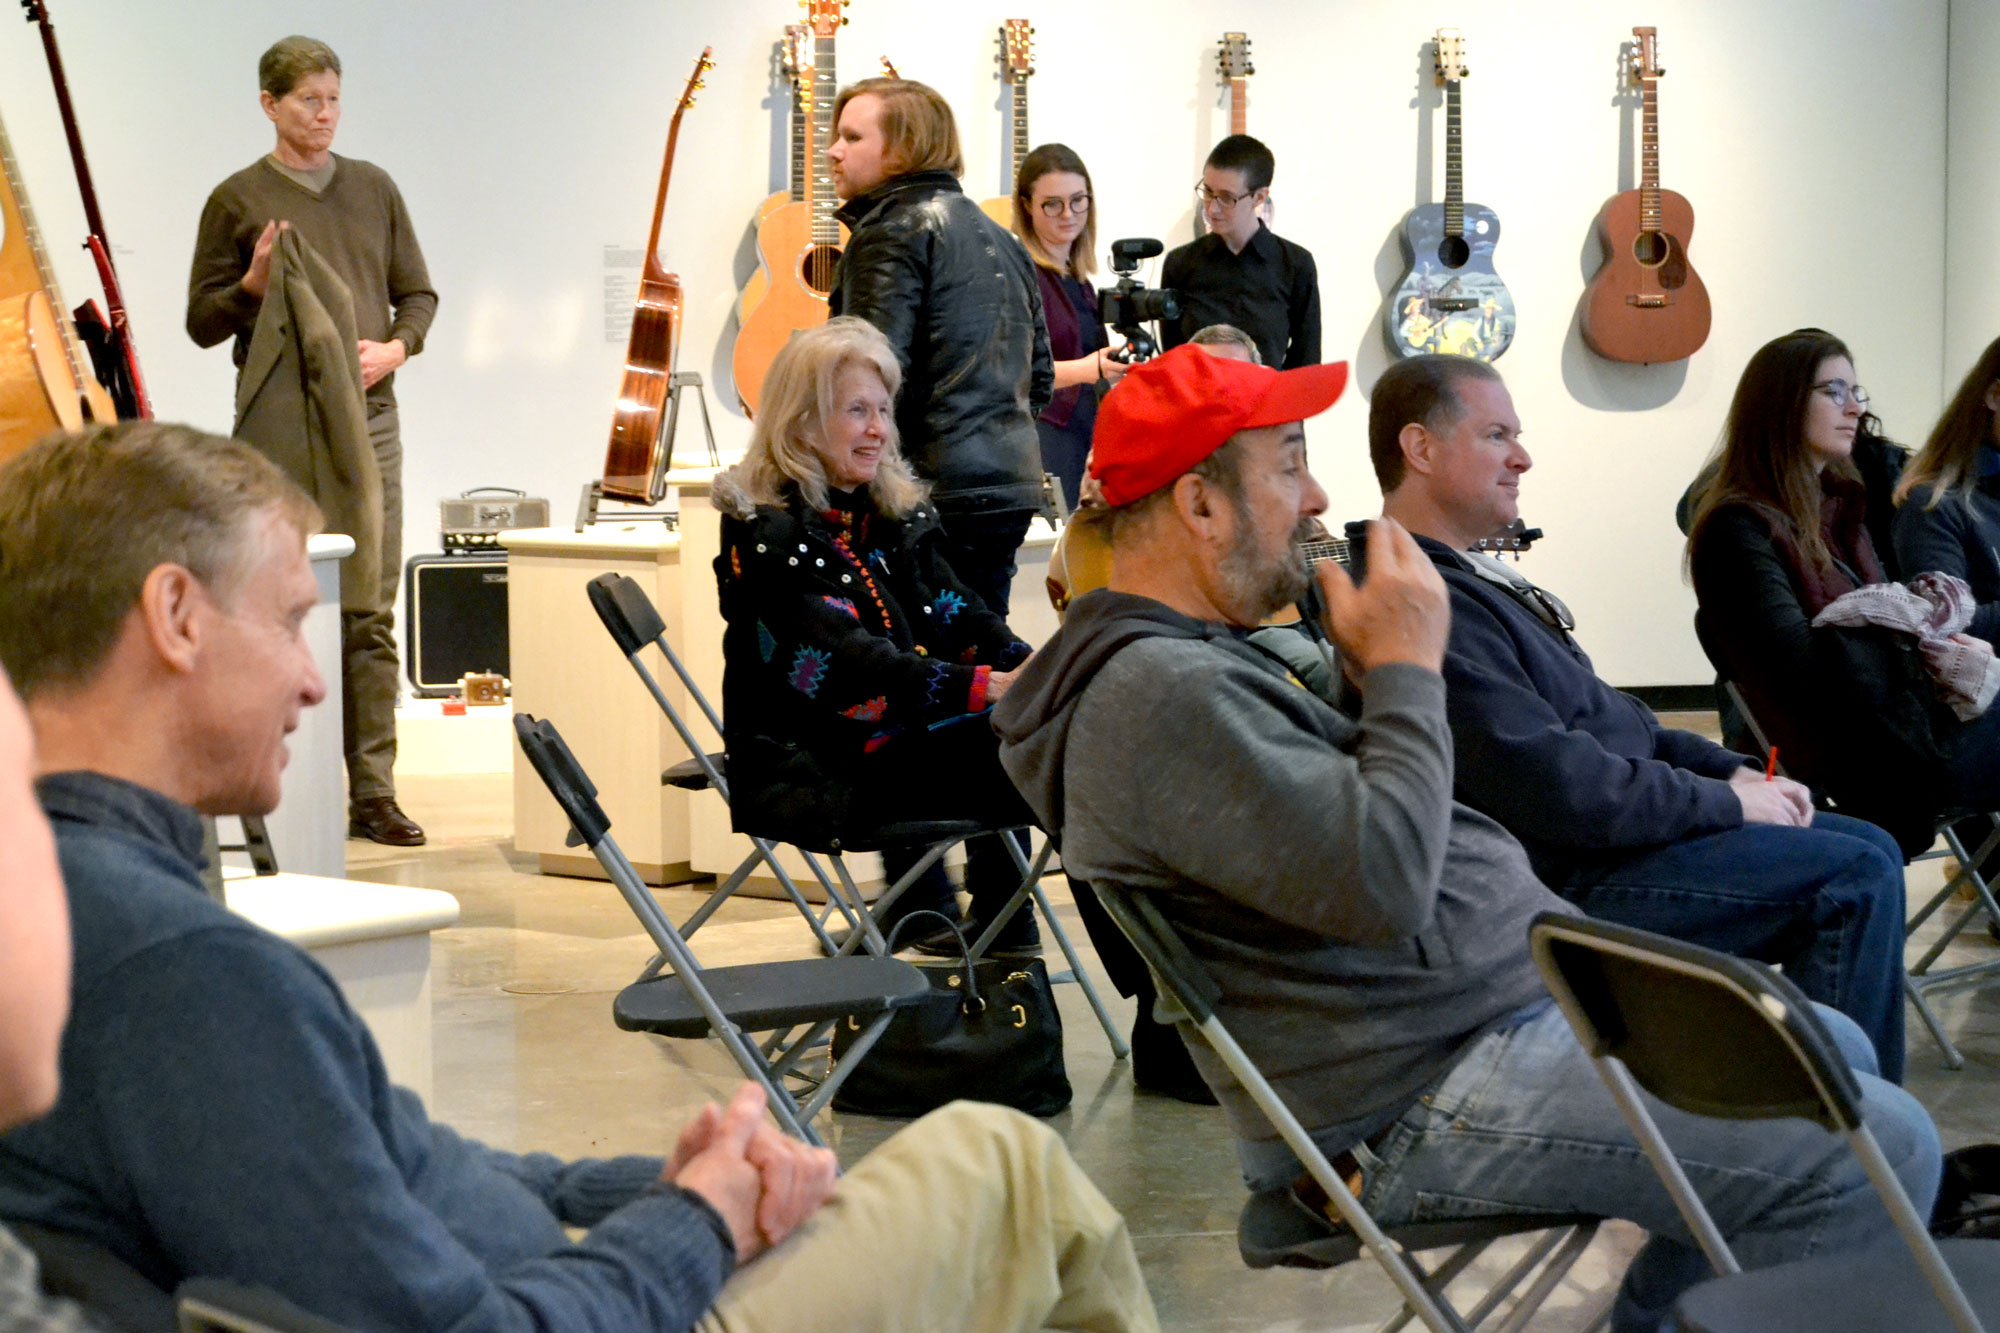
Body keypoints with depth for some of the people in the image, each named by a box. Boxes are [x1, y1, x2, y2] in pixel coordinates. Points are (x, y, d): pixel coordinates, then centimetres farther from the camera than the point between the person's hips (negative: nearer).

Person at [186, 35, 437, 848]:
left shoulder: (374, 188, 14)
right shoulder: (238, 200, 3)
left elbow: (418, 292, 18)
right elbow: (202, 323, 5)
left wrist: (397, 346, -2)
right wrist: (253, 285, -13)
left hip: (370, 414, 3)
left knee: (371, 612, 1)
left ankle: (373, 790, 4)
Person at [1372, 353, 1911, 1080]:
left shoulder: (1468, 578, 16)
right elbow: (1550, 785, -25)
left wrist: (1730, 770, 8)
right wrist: (1724, 801, -14)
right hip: (1563, 878, -11)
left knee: (1868, 849, 10)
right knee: (1857, 878, -14)